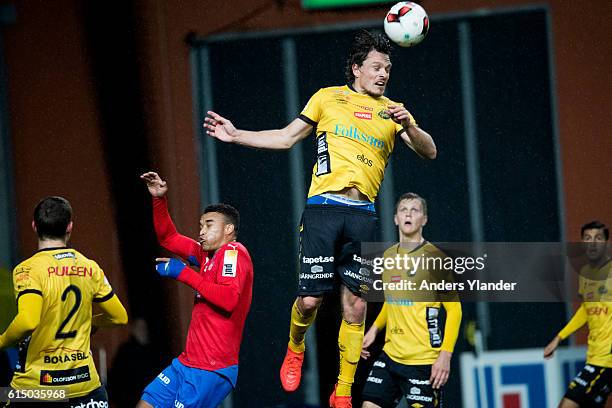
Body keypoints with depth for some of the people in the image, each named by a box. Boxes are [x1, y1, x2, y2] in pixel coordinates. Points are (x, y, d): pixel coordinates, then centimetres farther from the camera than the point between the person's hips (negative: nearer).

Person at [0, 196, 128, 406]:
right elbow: (119, 317, 12)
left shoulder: (28, 269, -11)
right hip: (84, 379, 3)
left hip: (35, 383, -3)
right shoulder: (90, 268, 3)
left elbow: (27, 321, -27)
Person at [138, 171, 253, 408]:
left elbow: (229, 299, -26)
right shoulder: (208, 254, 16)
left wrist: (184, 273, -18)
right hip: (188, 362, 9)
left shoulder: (233, 252, -10)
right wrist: (159, 199, 15)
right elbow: (168, 238, 28)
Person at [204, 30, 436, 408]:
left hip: (363, 215, 2)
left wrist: (409, 126, -14)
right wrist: (235, 134, 10)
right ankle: (295, 349, 26)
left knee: (355, 306, -1)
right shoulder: (328, 97, 11)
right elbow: (286, 137, 17)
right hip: (323, 208, -2)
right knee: (310, 298, -7)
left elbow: (429, 151, 5)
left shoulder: (393, 111, 14)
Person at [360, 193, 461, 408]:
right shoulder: (388, 255, 12)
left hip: (424, 361, -6)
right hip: (390, 355, 6)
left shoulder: (434, 257, -8)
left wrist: (445, 354, -17)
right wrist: (374, 329, 12)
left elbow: (454, 309, -8)